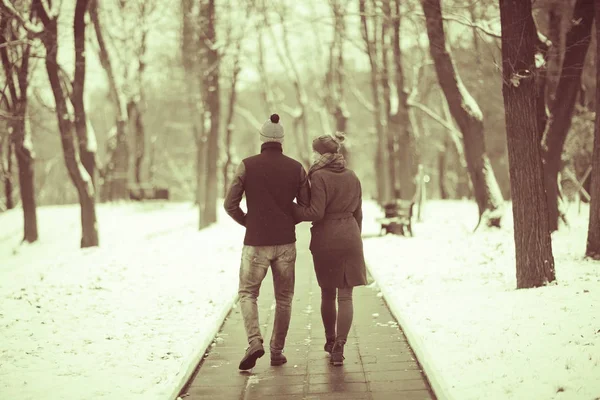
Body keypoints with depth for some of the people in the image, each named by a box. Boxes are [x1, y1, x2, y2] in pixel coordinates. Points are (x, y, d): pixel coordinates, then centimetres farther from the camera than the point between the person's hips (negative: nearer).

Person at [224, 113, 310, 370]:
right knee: (284, 298, 16)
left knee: (247, 294, 12)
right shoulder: (296, 168, 0)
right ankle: (277, 351, 16)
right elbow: (307, 207, 4)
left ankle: (255, 342, -10)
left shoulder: (247, 165, -6)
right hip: (285, 243, 2)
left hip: (256, 243, -2)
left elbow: (230, 204, -6)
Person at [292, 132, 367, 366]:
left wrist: (290, 210, -6)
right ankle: (339, 347, -10)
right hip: (349, 238, 3)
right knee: (345, 296, 0)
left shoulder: (319, 177, -11)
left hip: (325, 239, -3)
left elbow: (316, 213, -16)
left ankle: (330, 341, 28)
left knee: (327, 294, 14)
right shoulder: (352, 177, 8)